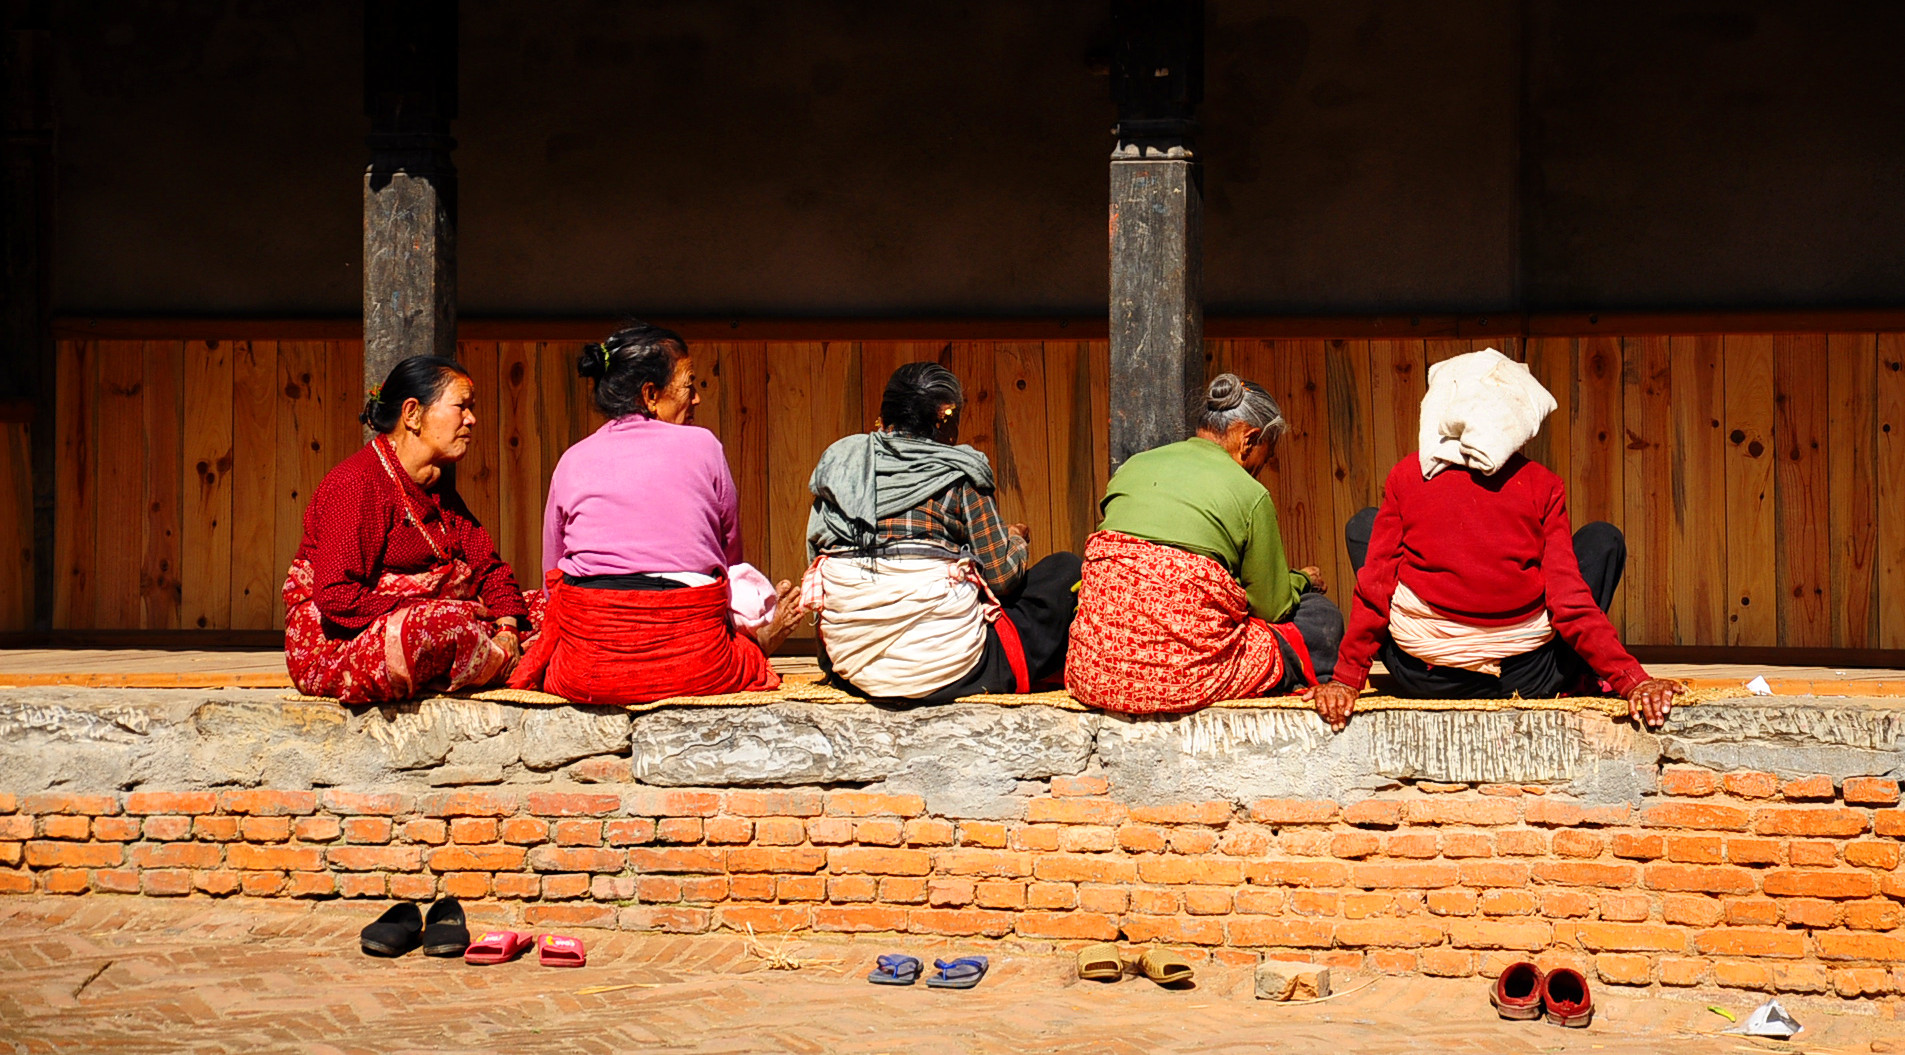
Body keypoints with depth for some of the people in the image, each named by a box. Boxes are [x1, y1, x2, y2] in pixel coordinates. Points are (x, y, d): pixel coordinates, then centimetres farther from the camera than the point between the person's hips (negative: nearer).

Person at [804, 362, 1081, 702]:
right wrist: (1017, 540, 20)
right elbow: (1002, 576, -2)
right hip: (948, 673, -5)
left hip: (852, 669, 5)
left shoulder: (838, 464, 7)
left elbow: (815, 554, 11)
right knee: (1065, 569, 13)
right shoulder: (960, 475, -4)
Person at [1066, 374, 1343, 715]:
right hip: (1183, 678, -5)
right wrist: (1300, 580, 31)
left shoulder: (1133, 467, 14)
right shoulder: (1250, 495, -1)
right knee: (1322, 618, 15)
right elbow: (1272, 607, 7)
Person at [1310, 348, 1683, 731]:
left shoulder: (1407, 475, 0)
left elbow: (1374, 587, -2)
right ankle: (1579, 679, 18)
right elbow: (1569, 598, -9)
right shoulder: (1541, 486, -3)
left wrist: (1347, 678, 2)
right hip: (1527, 680, -1)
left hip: (1423, 680, 1)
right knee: (1604, 539, 20)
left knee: (1364, 525, 24)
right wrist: (1633, 680, -8)